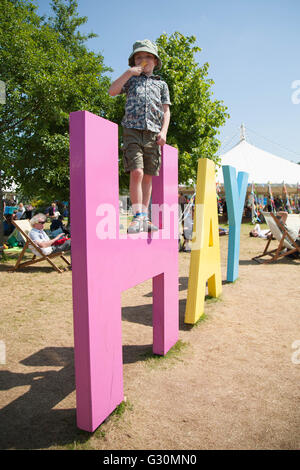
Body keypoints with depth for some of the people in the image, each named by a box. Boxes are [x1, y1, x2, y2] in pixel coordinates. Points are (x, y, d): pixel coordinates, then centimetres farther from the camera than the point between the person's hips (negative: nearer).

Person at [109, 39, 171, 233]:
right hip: (133, 131, -2)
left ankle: (144, 218, 6)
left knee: (148, 176, 0)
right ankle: (138, 217, -14)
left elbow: (166, 111, 16)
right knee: (136, 172, -18)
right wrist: (128, 73, 2)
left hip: (153, 133, 2)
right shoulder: (131, 80, 20)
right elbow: (112, 91, 6)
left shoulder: (161, 84, 23)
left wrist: (164, 131, 0)